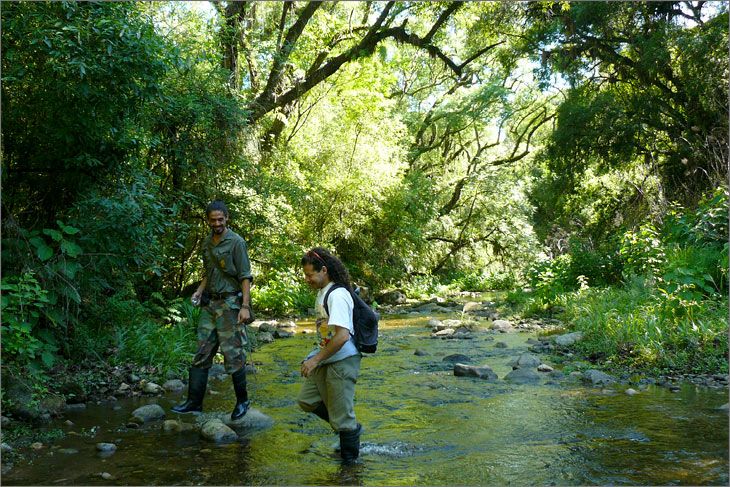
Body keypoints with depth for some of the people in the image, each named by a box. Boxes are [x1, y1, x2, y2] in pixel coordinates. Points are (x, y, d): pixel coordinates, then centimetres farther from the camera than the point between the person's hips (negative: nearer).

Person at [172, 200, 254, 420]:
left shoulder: (236, 242, -8)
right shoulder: (207, 243, 12)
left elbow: (245, 277, -11)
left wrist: (245, 306, -17)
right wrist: (199, 291, 7)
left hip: (230, 304, -7)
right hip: (211, 304, 7)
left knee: (233, 355, -2)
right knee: (202, 354, 5)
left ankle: (242, 401, 12)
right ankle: (194, 401, 11)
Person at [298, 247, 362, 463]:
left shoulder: (337, 295, -21)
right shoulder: (321, 292, 8)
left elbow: (342, 336, -29)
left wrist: (315, 360, -24)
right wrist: (315, 357, 15)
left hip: (342, 362, -10)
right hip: (326, 360, 10)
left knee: (341, 415, 1)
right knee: (306, 400, 16)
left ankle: (350, 460, 20)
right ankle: (350, 428, 26)